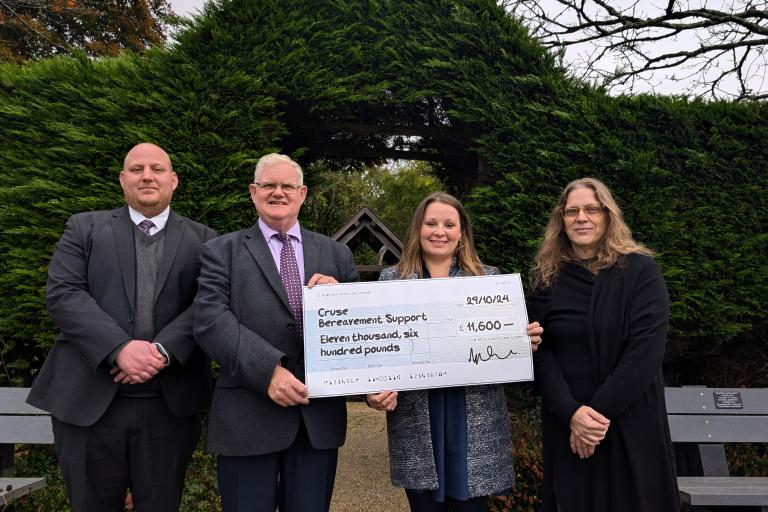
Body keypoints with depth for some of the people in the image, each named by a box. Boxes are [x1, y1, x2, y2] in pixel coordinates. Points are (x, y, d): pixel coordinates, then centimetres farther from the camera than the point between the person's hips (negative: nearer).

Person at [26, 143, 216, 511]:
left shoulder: (203, 240, 8)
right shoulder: (84, 228, 8)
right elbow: (62, 294, -5)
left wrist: (164, 351, -19)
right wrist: (119, 348, -18)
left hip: (171, 404, 0)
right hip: (88, 401, 0)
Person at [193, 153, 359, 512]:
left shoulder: (336, 253, 12)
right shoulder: (221, 251, 4)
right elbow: (210, 319, -10)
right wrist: (268, 370, -21)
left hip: (319, 416, 3)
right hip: (248, 416, -2)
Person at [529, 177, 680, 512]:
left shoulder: (641, 271, -5)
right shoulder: (547, 278, 2)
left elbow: (646, 351, -13)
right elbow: (541, 353, -4)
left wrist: (600, 410, -17)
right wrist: (570, 412, -16)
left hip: (631, 419, -2)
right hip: (566, 423, 2)